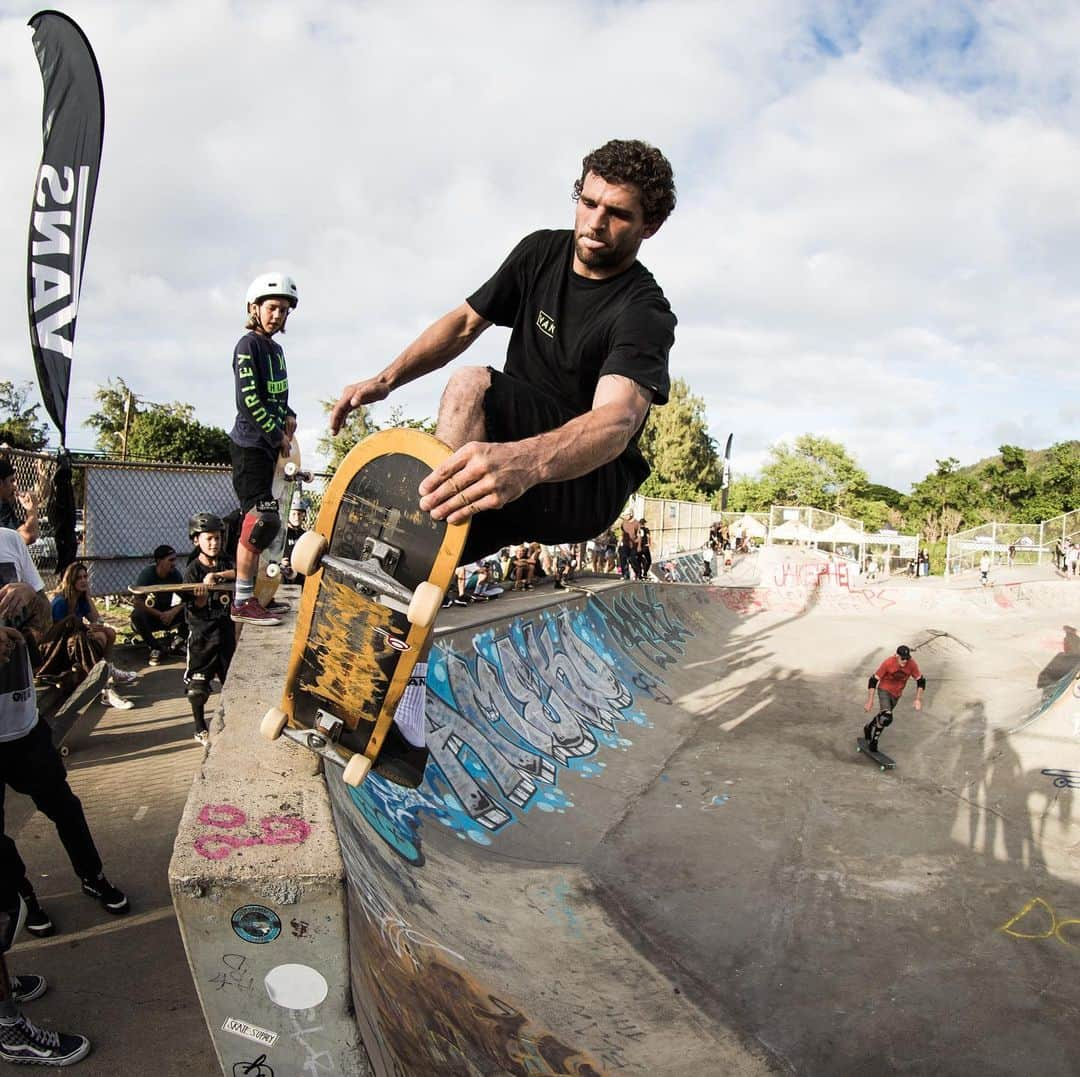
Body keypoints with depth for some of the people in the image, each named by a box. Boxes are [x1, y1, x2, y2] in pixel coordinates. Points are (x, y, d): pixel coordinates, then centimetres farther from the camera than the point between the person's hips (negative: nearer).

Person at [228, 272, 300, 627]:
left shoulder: (276, 349, 17)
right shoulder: (248, 345, -9)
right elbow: (249, 402, -17)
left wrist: (288, 416, 5)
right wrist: (278, 436, -12)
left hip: (269, 444, 9)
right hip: (250, 444, -9)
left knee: (261, 520, 9)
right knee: (261, 518, -14)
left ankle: (248, 594, 16)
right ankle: (243, 602, -9)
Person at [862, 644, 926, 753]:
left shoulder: (912, 664, -20)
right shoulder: (888, 663, -27)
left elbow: (921, 681, -4)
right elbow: (873, 680, -19)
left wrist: (918, 699, -11)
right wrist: (869, 701, -19)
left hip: (897, 693, 5)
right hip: (884, 690, -5)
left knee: (883, 716, 20)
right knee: (886, 718, -23)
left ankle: (869, 727, 50)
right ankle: (874, 740, -2)